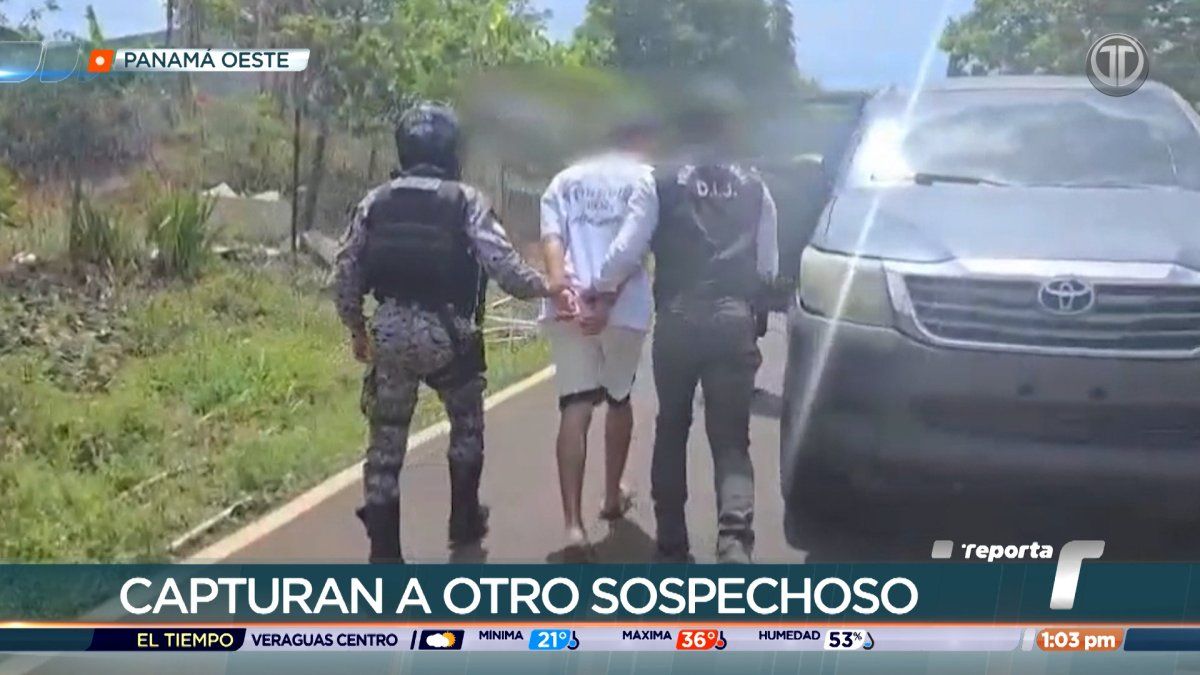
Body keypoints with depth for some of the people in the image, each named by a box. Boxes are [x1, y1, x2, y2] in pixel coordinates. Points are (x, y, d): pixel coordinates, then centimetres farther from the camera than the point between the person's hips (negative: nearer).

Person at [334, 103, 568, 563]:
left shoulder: (376, 201, 7)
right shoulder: (466, 201, -3)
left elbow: (347, 273, 6)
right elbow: (503, 266, -11)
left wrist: (357, 329, 18)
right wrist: (546, 287, 4)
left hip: (389, 332, 2)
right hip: (448, 333, -2)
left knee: (386, 440, 9)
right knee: (467, 425, 23)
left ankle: (384, 551, 6)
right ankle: (465, 521, 31)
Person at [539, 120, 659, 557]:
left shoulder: (566, 179, 16)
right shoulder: (645, 179, 3)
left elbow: (551, 233, -2)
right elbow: (630, 247, -12)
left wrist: (561, 286, -14)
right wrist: (604, 298, -13)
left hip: (567, 306, 2)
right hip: (624, 308, -2)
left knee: (575, 409, -1)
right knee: (618, 398, 21)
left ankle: (573, 524, -13)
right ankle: (613, 496, 37)